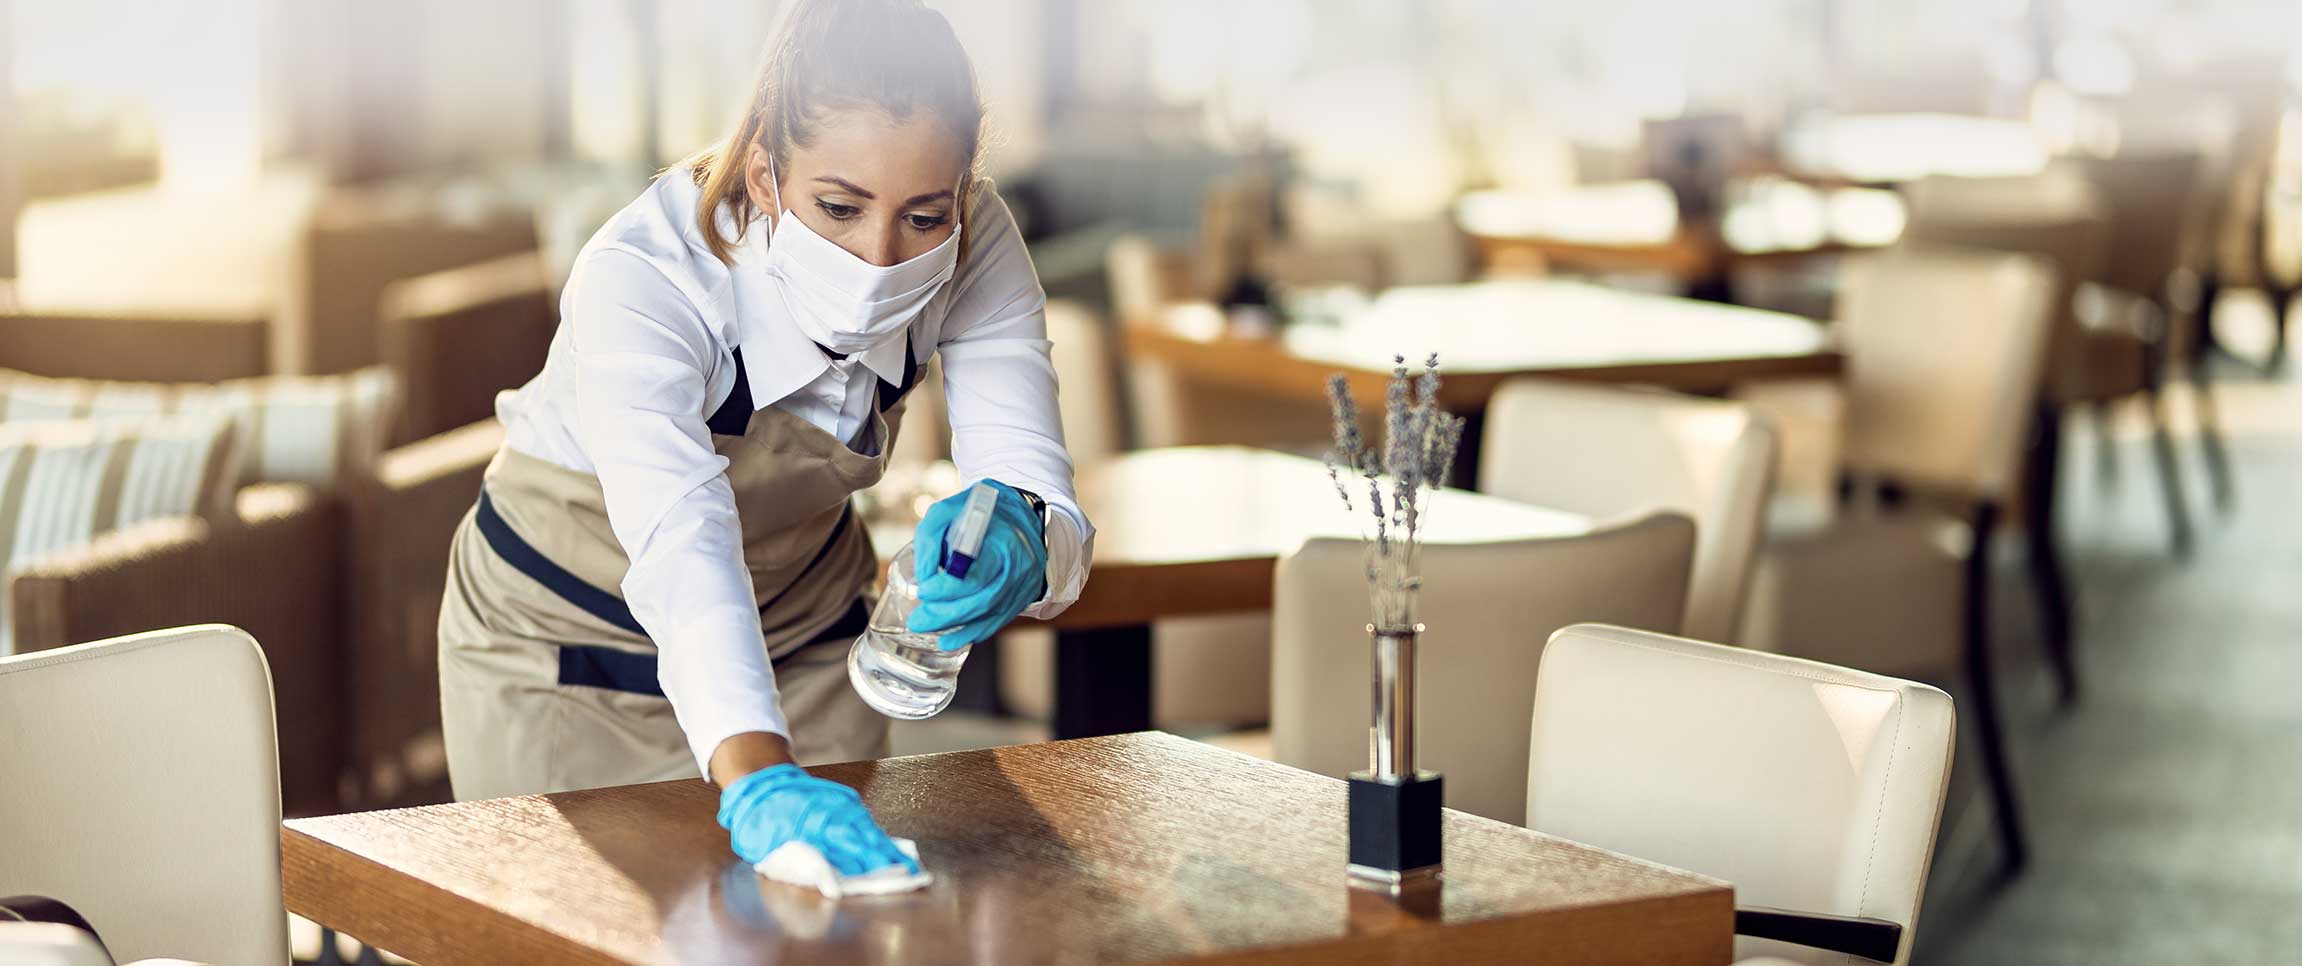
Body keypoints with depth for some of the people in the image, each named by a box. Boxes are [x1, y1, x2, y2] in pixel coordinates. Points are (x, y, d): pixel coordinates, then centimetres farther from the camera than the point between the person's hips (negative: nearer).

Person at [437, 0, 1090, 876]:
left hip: (802, 629, 3)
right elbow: (680, 546, -50)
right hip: (563, 639, -3)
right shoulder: (639, 278, -36)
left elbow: (1029, 471, -28)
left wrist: (1020, 539, -53)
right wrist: (757, 777, -66)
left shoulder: (973, 243, -23)